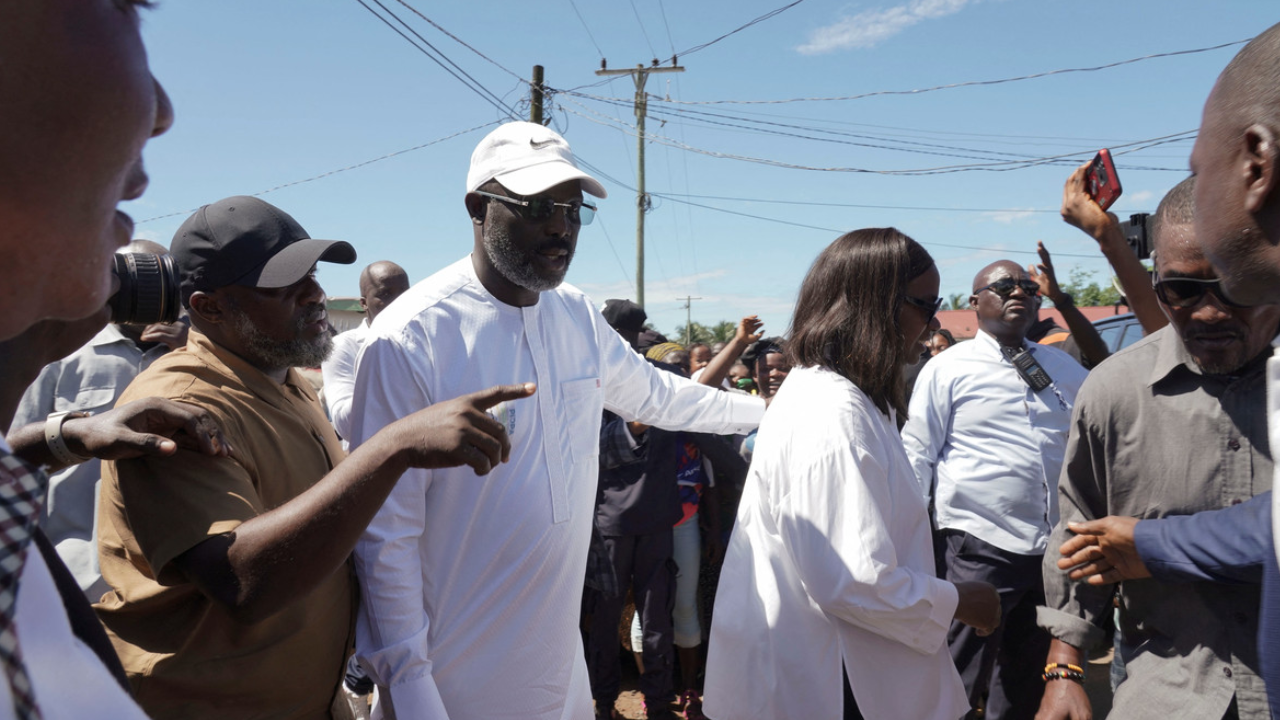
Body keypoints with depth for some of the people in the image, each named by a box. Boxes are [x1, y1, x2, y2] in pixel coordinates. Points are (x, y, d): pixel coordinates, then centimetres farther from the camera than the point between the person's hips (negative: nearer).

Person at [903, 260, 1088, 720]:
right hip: (977, 549, -5)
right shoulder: (948, 369, -4)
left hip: (1055, 549, 5)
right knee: (957, 682, 2)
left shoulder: (1066, 368, 10)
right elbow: (916, 458, -7)